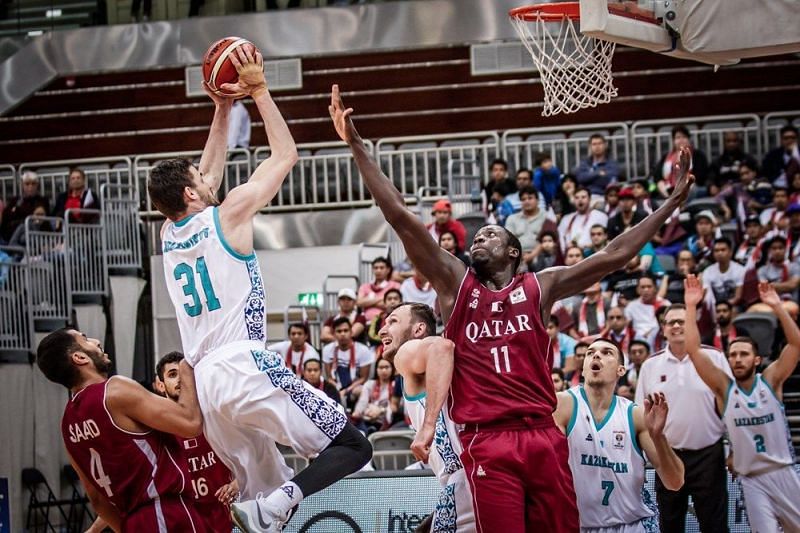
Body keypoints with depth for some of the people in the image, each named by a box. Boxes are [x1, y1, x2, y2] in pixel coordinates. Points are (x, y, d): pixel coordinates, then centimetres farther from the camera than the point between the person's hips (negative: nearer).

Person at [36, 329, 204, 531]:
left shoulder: (69, 422, 12)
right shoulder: (116, 390, -13)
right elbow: (191, 423, -16)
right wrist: (186, 372, 0)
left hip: (133, 522, 9)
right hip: (168, 516, -9)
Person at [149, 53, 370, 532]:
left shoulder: (169, 235, 17)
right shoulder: (228, 215, -1)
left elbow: (210, 173, 34)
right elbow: (285, 155, 7)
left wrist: (223, 109, 34)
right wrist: (259, 91, 14)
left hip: (205, 381, 7)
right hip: (246, 367, -7)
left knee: (263, 491, 12)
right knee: (353, 446, -4)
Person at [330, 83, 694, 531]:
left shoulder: (540, 287, 12)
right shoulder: (455, 283, 9)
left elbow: (614, 256, 8)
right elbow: (401, 217, 2)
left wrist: (673, 202, 5)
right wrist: (357, 146, -4)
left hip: (543, 436, 2)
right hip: (487, 441, -2)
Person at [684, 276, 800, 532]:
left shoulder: (770, 380, 0)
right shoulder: (724, 388, 0)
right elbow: (693, 350, -9)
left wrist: (777, 307, -21)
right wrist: (691, 307, -18)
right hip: (751, 479, 0)